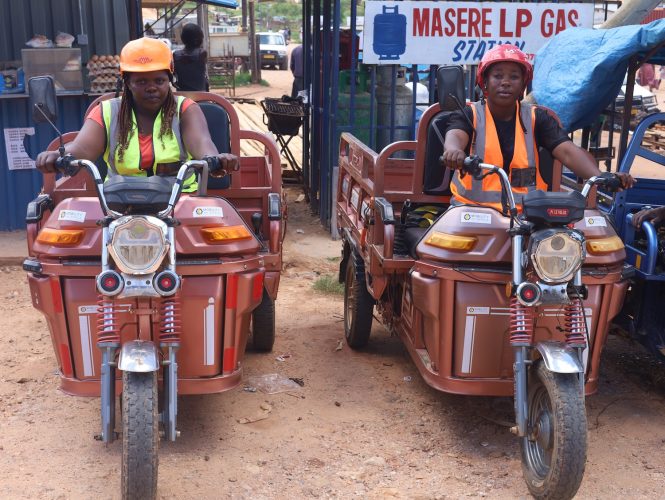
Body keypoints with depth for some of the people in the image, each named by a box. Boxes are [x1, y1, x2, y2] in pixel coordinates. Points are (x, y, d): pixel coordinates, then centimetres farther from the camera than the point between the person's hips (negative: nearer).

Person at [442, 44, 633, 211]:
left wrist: (600, 176, -25)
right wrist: (454, 151, -45)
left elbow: (567, 151, -5)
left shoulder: (537, 118, 9)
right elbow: (454, 136, -18)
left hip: (526, 210, 2)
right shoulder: (469, 115, 4)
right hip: (472, 207, -1)